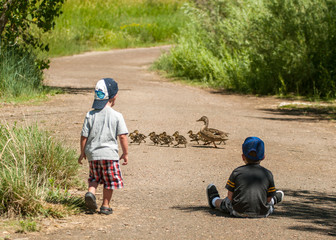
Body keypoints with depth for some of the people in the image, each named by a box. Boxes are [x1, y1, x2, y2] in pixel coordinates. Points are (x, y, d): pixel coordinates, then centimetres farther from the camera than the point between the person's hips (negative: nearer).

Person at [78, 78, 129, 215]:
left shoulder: (90, 115, 0)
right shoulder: (116, 116, -8)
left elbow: (84, 136, 2)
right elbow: (122, 136, -8)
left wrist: (82, 153, 14)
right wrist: (125, 153, 4)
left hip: (92, 153, 3)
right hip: (109, 153, -3)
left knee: (95, 177, 21)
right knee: (110, 181, 10)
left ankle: (91, 193, -4)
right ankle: (105, 206, 13)